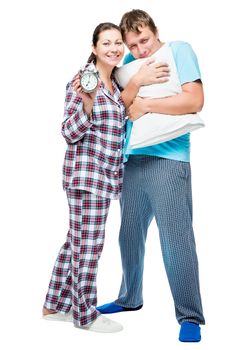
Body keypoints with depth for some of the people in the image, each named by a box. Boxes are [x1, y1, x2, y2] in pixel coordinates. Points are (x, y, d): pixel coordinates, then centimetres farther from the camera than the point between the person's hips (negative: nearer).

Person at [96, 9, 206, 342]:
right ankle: (129, 298, 32)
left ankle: (190, 317, 4)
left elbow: (194, 101, -13)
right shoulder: (129, 61, 16)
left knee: (176, 239, -7)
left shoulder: (179, 50, 0)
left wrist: (146, 105, -12)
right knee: (130, 235, 14)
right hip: (131, 159, 6)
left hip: (168, 160, -6)